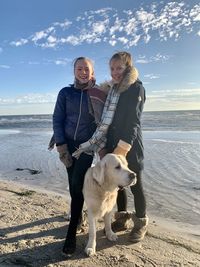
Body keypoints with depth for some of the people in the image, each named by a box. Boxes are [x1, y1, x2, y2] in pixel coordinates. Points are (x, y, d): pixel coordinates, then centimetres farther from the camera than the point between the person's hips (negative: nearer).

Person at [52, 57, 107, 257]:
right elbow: (57, 119, -1)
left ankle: (71, 233, 0)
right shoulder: (65, 93, 0)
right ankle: (78, 215, 34)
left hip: (87, 145, -2)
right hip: (68, 144, 2)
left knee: (77, 185, -9)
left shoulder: (99, 94, 0)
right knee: (73, 184, 9)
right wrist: (61, 146, -9)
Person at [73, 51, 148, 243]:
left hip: (130, 147, -6)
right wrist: (102, 147, 6)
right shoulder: (112, 89, 12)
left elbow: (133, 122, -15)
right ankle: (122, 219, 33)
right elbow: (106, 120, 12)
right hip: (112, 146, 6)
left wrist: (122, 150, -21)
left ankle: (141, 223, 26)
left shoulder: (137, 88, -8)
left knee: (135, 186, 6)